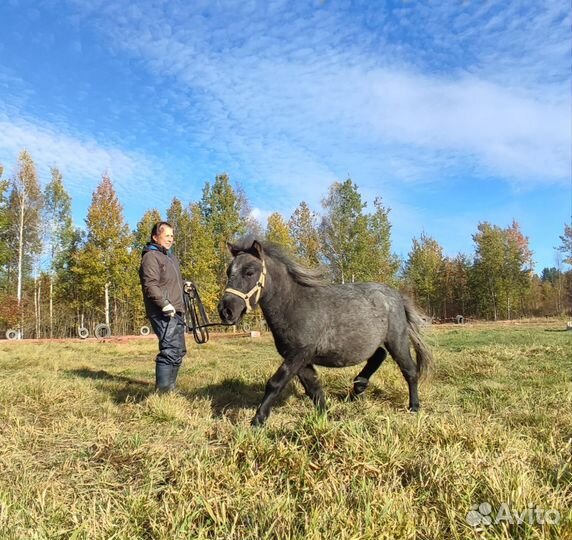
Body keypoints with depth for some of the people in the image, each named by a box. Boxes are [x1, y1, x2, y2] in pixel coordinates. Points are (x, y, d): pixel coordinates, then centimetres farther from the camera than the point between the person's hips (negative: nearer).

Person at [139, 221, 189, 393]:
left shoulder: (170, 257, 21)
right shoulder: (151, 256, -10)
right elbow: (151, 285, -22)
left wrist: (183, 284, 15)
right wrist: (164, 303, -31)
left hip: (176, 312, 10)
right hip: (163, 313, -10)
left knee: (178, 351, 16)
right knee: (170, 350, -17)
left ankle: (169, 387, 28)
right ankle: (162, 391, -13)